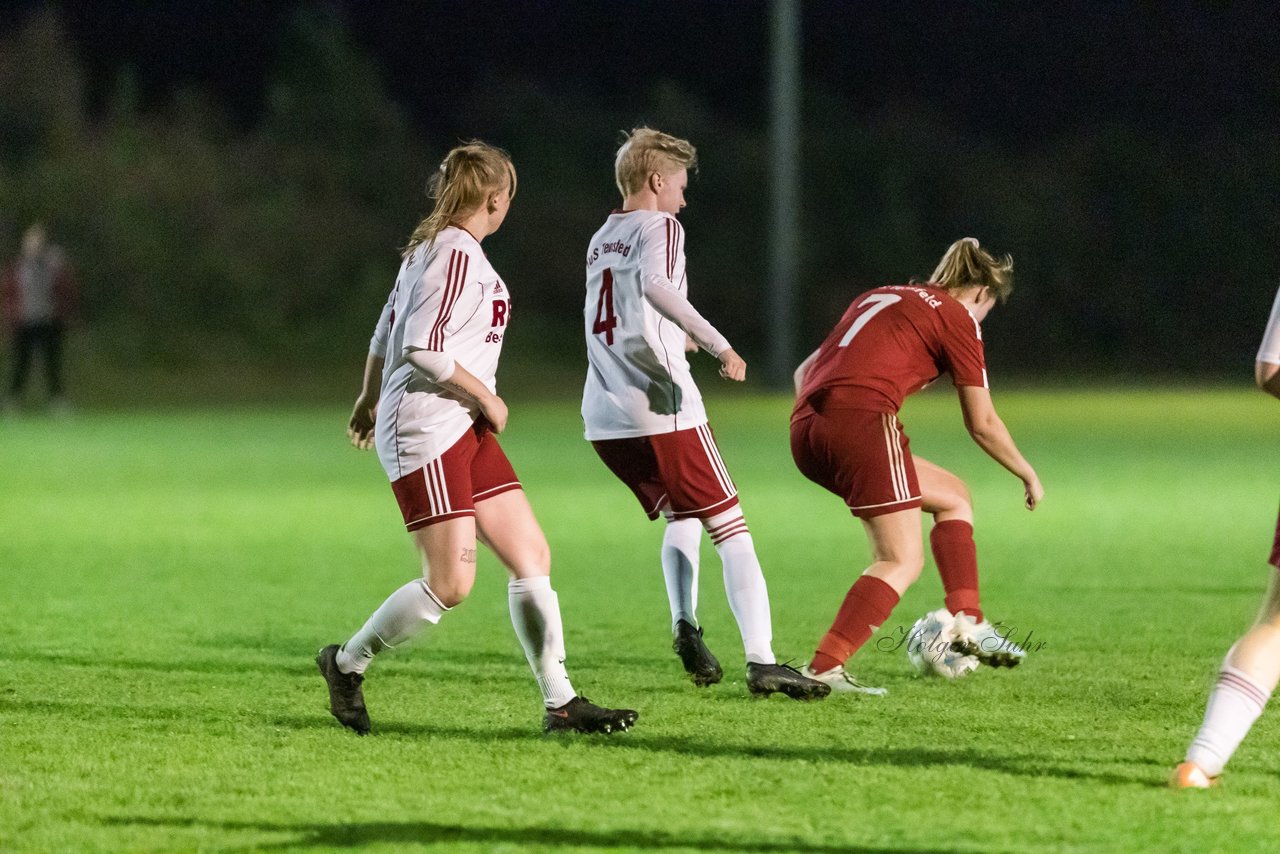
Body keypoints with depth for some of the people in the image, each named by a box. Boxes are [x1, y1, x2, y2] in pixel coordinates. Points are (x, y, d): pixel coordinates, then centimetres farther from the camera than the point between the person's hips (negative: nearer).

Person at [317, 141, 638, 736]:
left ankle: (560, 702, 4)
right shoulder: (456, 255, -14)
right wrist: (485, 397, -12)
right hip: (424, 431, -10)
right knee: (451, 582, -12)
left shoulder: (431, 250, 16)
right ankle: (346, 663, 7)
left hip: (464, 431, 10)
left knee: (531, 554, 3)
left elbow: (384, 336, 23)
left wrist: (370, 401, 36)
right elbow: (422, 348, -22)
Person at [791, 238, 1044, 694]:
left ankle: (966, 619, 13)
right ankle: (824, 667, -17)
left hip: (805, 429, 8)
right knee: (903, 562, -2)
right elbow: (982, 424, 9)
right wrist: (1028, 475, 22)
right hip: (863, 420, -8)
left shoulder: (876, 298, 29)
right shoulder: (957, 318, 8)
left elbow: (804, 371, 29)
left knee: (953, 496, 22)